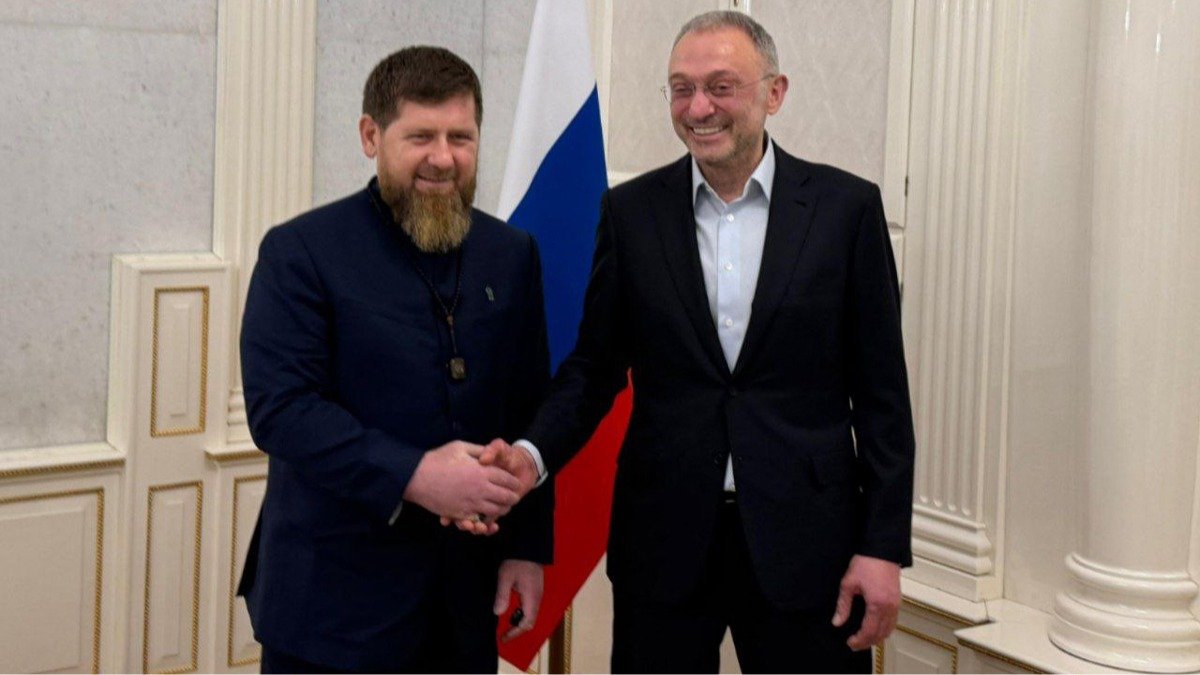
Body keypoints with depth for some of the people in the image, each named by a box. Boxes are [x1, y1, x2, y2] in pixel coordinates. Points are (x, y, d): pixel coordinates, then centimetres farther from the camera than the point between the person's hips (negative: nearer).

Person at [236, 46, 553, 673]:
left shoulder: (511, 255, 9)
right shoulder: (300, 252, -6)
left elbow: (529, 412, 11)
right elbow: (279, 408, -15)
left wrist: (528, 546, 6)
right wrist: (412, 475, -23)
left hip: (466, 596, 4)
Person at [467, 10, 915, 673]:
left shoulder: (846, 206, -2)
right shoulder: (631, 211, 2)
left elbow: (881, 392, -1)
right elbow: (595, 366, 6)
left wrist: (884, 546, -4)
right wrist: (534, 452, -13)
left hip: (804, 540, -1)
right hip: (664, 538, 1)